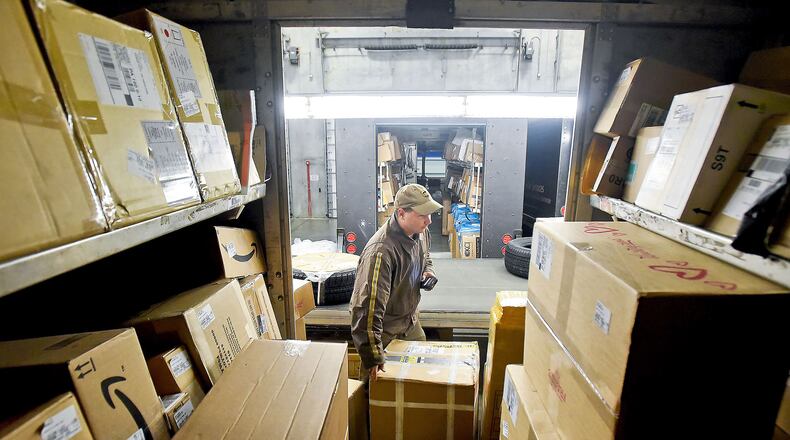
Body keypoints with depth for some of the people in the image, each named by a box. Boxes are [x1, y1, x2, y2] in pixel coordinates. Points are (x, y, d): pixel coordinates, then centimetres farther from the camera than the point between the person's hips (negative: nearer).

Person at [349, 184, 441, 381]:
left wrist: (428, 271, -8)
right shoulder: (381, 250, -36)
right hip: (384, 330, -8)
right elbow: (369, 307, -38)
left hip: (410, 321, 8)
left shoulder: (421, 232, -9)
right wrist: (373, 357, -36)